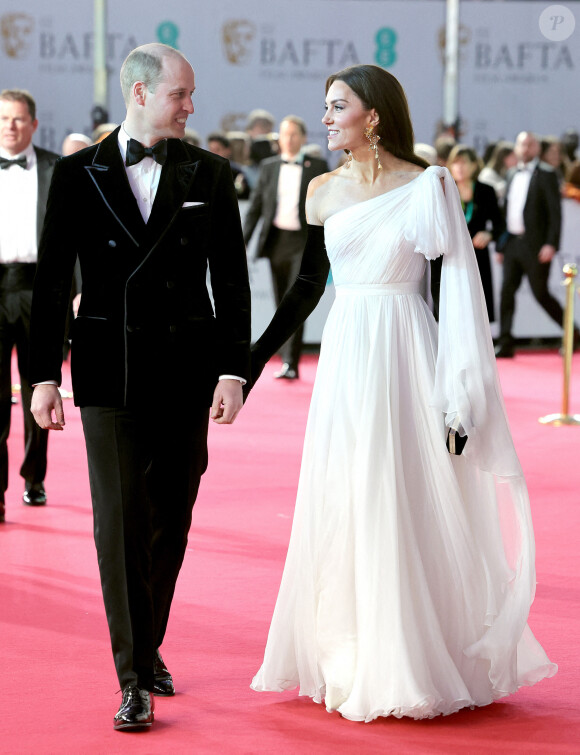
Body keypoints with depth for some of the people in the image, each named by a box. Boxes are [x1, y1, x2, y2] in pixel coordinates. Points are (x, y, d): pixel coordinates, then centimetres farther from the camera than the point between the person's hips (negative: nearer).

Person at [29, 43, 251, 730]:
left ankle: (148, 647, 27)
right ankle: (135, 679, -1)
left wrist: (233, 370, -2)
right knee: (120, 523, -5)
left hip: (186, 372, 2)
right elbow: (51, 282, 2)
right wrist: (43, 376, -3)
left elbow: (231, 280, 5)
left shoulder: (208, 174, 5)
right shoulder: (79, 175, 2)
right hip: (110, 371, -2)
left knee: (170, 520, 9)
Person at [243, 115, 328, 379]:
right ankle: (287, 363, 16)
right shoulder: (268, 167, 12)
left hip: (304, 242, -3)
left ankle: (290, 363, -15)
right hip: (276, 241, 4)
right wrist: (243, 240, 3)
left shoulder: (317, 167, 4)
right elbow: (255, 205, 12)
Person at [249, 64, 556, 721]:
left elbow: (459, 290, -7)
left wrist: (460, 396, -11)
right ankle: (348, 661, 18)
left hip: (404, 357, -5)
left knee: (402, 509, -2)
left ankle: (406, 666, 10)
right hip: (344, 355, 5)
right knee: (339, 511, 6)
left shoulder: (427, 187, -6)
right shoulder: (324, 191, 6)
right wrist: (252, 360, 10)